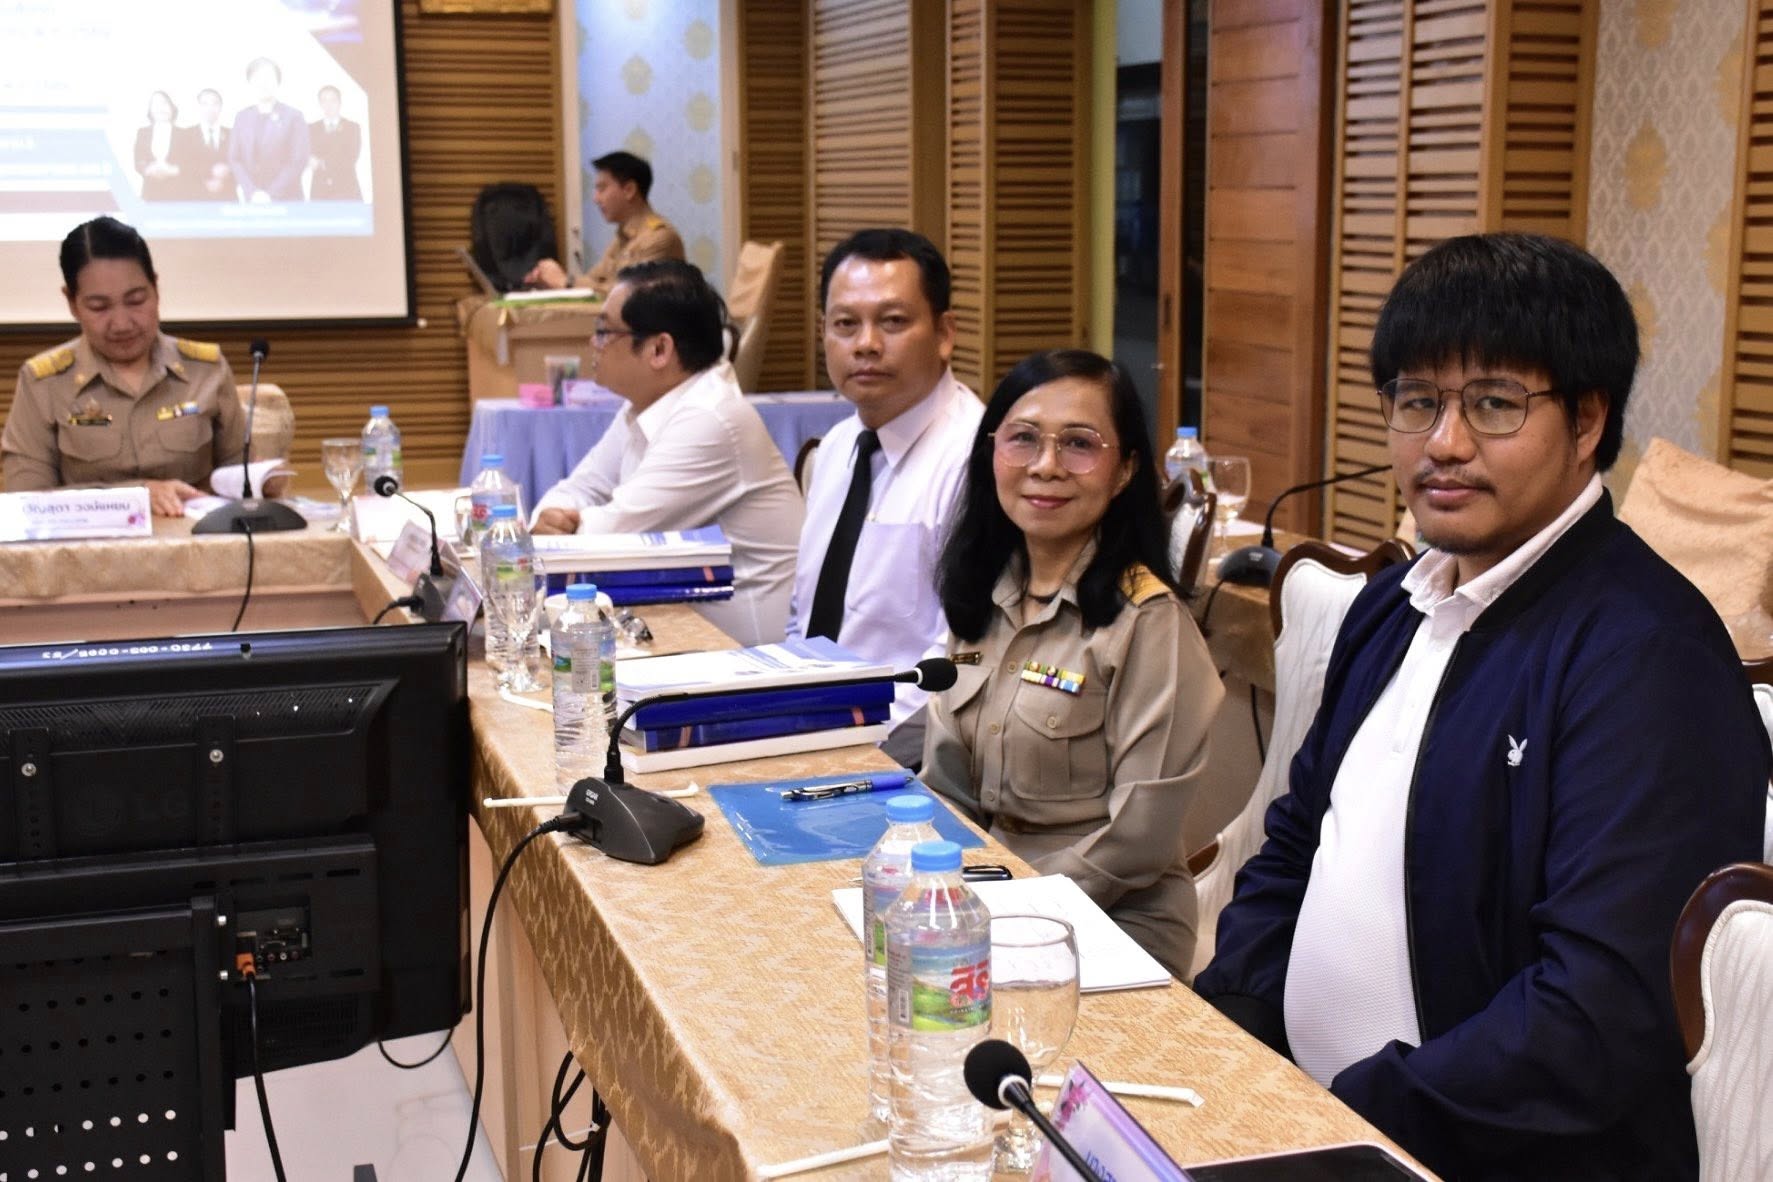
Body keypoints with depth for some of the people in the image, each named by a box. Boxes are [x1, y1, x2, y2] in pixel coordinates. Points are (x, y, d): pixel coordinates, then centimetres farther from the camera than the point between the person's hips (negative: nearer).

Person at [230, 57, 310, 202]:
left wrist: (271, 194, -12)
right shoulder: (242, 118, 11)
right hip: (251, 200, 3)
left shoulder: (293, 116, -1)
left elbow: (299, 161, -6)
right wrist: (252, 192, -7)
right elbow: (234, 160, 8)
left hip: (285, 199, -3)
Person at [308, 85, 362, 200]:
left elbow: (351, 159, -1)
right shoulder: (311, 128, 12)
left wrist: (324, 163, -8)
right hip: (319, 191, 1)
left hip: (347, 191, -1)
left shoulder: (353, 128, 9)